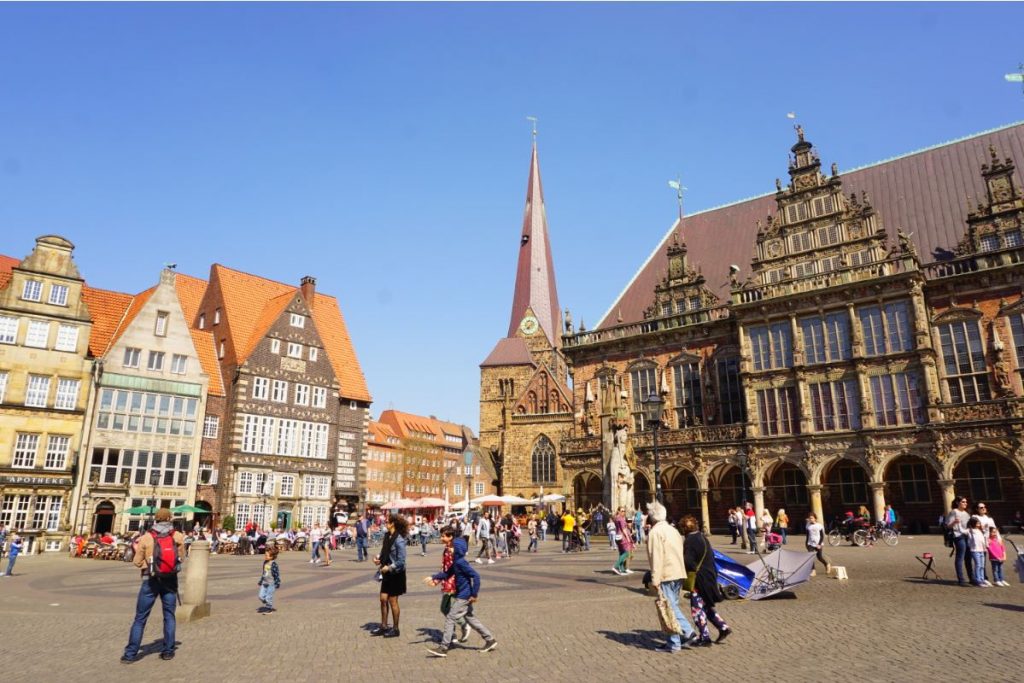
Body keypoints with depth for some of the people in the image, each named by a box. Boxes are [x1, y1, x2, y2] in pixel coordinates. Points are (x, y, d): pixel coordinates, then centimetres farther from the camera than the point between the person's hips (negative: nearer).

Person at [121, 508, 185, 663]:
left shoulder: (146, 538, -9)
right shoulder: (178, 537, -5)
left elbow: (137, 563, -3)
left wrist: (136, 549, 14)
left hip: (151, 580, -1)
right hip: (170, 580, 1)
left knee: (140, 618, 8)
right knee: (169, 616, 11)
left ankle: (130, 654, 9)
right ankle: (168, 651, 14)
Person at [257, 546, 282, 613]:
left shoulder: (273, 564, -20)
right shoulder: (265, 563, 5)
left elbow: (277, 574, -16)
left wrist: (277, 583, -15)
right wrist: (260, 581, 21)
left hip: (271, 583, -8)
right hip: (264, 583, 8)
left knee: (268, 597, 0)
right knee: (261, 596, 10)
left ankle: (269, 608, 18)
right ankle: (267, 606, 32)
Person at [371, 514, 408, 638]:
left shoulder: (399, 540, -22)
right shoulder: (387, 536, 1)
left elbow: (401, 561, -21)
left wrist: (389, 567, -19)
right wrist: (378, 558, -2)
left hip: (395, 573, -7)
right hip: (387, 573, 7)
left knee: (393, 601, 4)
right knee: (383, 599, 12)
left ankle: (395, 629, 20)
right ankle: (383, 626, 25)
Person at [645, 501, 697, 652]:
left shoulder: (655, 532, -11)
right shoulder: (672, 529, 15)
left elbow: (656, 557, -17)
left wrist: (655, 580, -15)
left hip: (667, 575, -8)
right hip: (679, 573, 8)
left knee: (670, 608, 0)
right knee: (673, 606, 18)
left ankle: (674, 644, 5)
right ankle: (688, 632, 14)